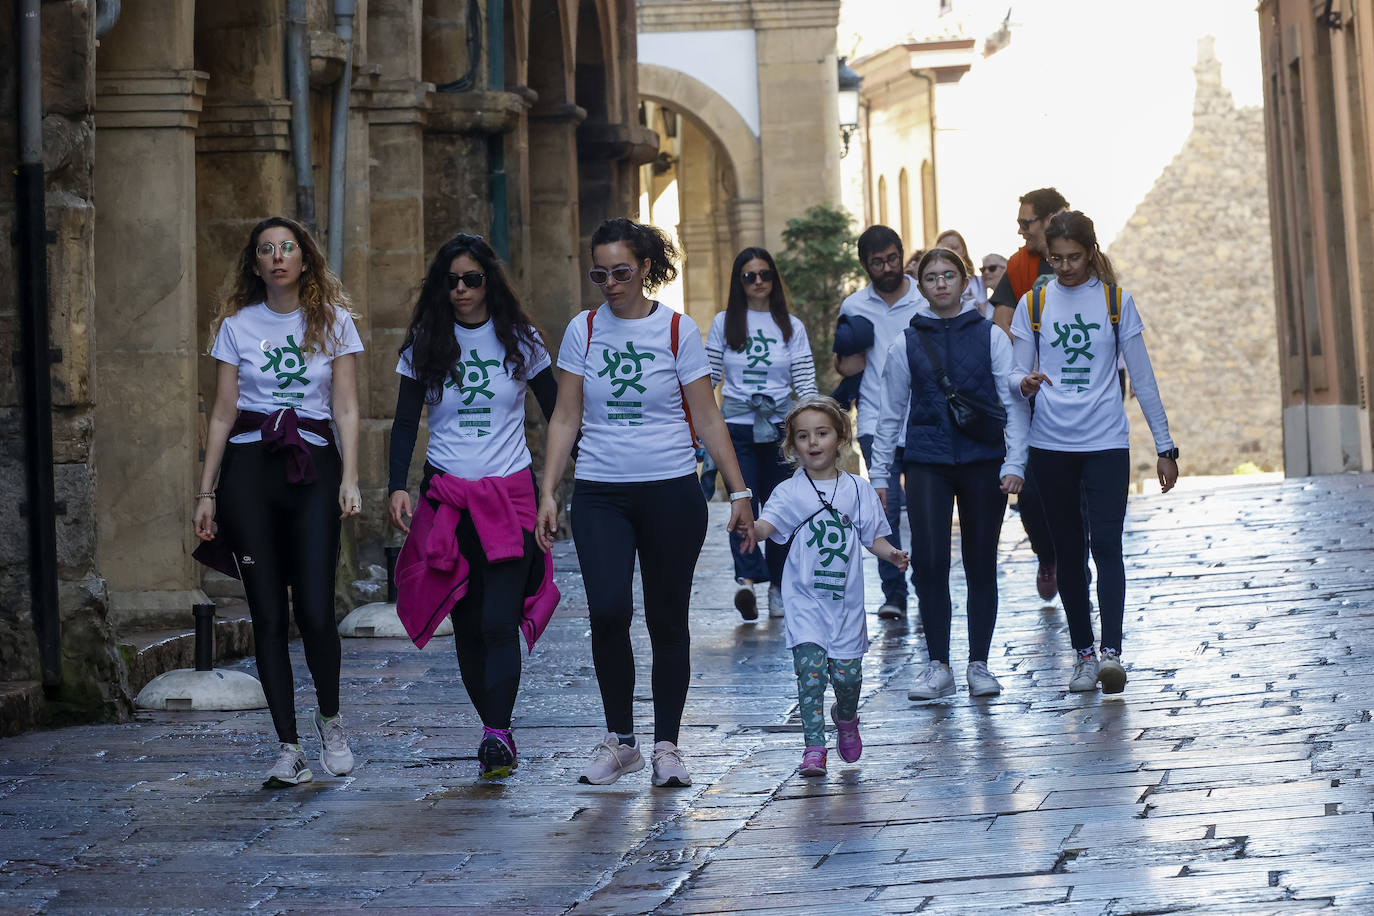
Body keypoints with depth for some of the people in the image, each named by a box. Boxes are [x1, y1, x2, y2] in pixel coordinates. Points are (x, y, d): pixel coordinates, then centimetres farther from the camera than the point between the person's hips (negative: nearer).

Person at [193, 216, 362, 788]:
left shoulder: (333, 321, 8)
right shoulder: (237, 325, 9)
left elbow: (347, 408, 4)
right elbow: (222, 414, 9)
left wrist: (349, 479, -7)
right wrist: (206, 492, 5)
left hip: (314, 467, -1)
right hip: (249, 467, 1)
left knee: (315, 609, -10)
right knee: (268, 614, -1)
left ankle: (329, 719, 16)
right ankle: (289, 747, 5)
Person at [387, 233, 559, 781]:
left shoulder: (519, 341, 4)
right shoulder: (425, 345, 6)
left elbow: (558, 413, 9)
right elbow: (405, 422, 5)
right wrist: (397, 486, -9)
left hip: (511, 495, -2)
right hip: (447, 498, 2)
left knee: (499, 621, -14)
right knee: (467, 625, 3)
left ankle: (496, 736, -20)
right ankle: (497, 731, 12)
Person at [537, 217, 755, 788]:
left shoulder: (678, 331, 1)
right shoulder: (583, 331, 6)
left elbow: (708, 421, 3)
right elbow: (565, 419, 9)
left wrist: (739, 493, -2)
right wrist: (547, 493, 1)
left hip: (670, 491, -1)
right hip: (600, 494, 1)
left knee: (668, 619, 2)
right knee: (607, 612, -13)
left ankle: (666, 746, 13)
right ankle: (619, 739, 2)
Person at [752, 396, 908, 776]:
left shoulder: (858, 489, 6)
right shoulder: (790, 492, -1)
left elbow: (874, 538, 9)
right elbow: (766, 525, -16)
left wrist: (893, 555, -10)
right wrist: (749, 528, -39)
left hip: (845, 599, 2)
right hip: (805, 599, -2)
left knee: (846, 673, 3)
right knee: (810, 666, -14)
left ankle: (846, 718, 36)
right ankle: (814, 747, -8)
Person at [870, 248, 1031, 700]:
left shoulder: (990, 336, 3)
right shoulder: (906, 343, 6)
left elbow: (1014, 403, 2)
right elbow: (891, 413, 11)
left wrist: (1014, 463, -8)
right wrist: (879, 473, 8)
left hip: (983, 461, 0)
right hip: (927, 461, 0)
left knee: (981, 564, 5)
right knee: (929, 560, -12)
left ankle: (979, 664, 15)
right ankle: (938, 666, -2)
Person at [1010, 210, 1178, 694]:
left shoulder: (1115, 300, 4)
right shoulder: (1033, 305, 6)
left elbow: (1142, 376, 5)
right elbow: (1018, 373, 7)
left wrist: (1165, 446, 4)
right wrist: (1026, 383, -19)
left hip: (1106, 441, -2)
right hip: (1051, 443, 2)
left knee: (1106, 544, -14)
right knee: (1068, 550, 6)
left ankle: (1112, 652, -21)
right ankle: (1084, 654, 13)